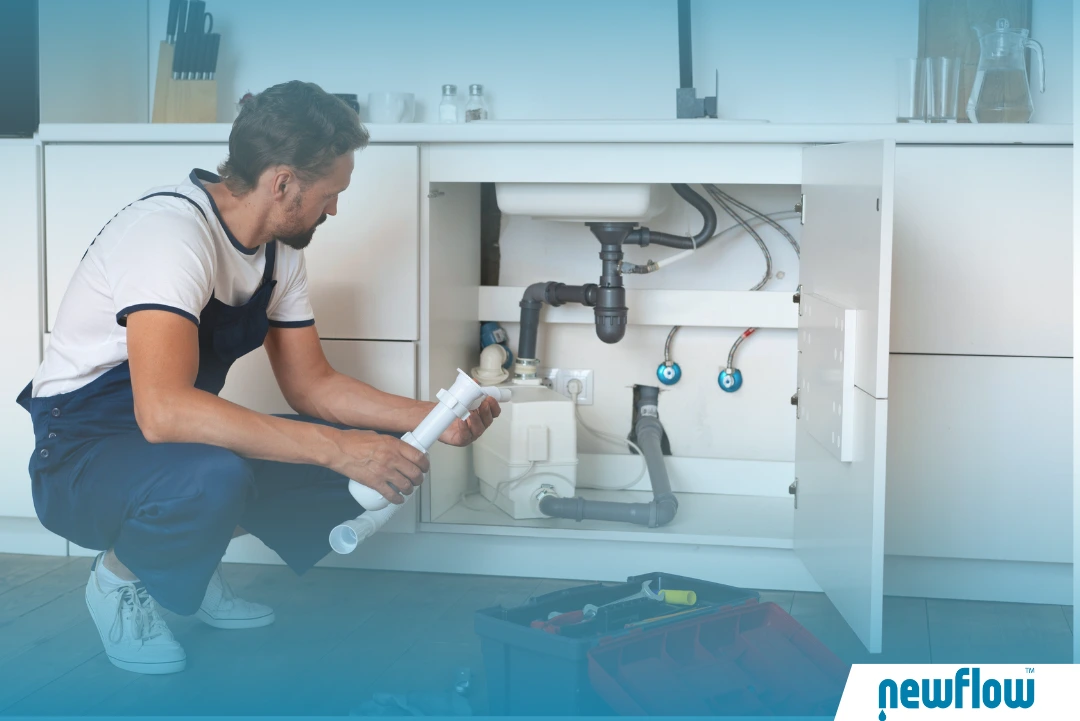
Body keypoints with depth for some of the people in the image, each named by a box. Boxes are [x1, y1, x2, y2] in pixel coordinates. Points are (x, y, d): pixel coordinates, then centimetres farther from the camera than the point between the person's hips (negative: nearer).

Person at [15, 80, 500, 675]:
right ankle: (120, 575, -6)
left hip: (183, 444, 8)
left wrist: (432, 419, -6)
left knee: (371, 451, -7)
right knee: (213, 477, -40)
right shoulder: (172, 229, -28)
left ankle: (194, 568, 9)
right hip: (82, 455, -8)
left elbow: (311, 385, 7)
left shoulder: (280, 252, 1)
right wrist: (337, 448, -39)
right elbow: (163, 410, -40)